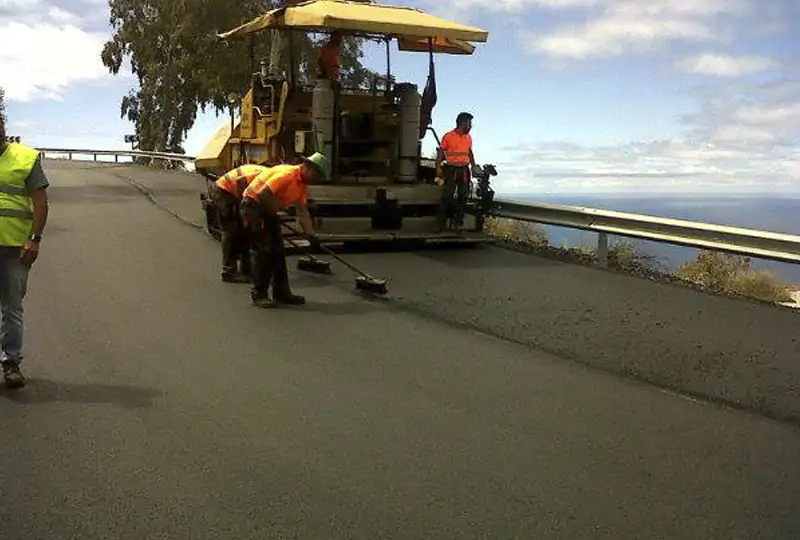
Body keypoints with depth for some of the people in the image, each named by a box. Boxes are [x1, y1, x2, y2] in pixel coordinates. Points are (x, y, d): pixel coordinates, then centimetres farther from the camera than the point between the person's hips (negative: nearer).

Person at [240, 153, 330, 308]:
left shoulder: (303, 185, 7)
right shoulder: (287, 174, -24)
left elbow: (303, 213, 7)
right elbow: (263, 194, -30)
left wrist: (311, 235, -3)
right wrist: (274, 212, -14)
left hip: (268, 210, 10)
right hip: (253, 205, -10)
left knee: (278, 251, 9)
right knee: (262, 251, -10)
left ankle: (282, 292, 15)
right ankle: (258, 294, -2)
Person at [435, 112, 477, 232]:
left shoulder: (468, 138, 11)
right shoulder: (448, 136, -5)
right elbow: (440, 152, -2)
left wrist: (474, 166, 11)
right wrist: (438, 168, -10)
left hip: (464, 170, 5)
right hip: (451, 170, -5)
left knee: (463, 196, 5)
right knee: (447, 196, -7)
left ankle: (459, 222, 13)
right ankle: (441, 223, -3)